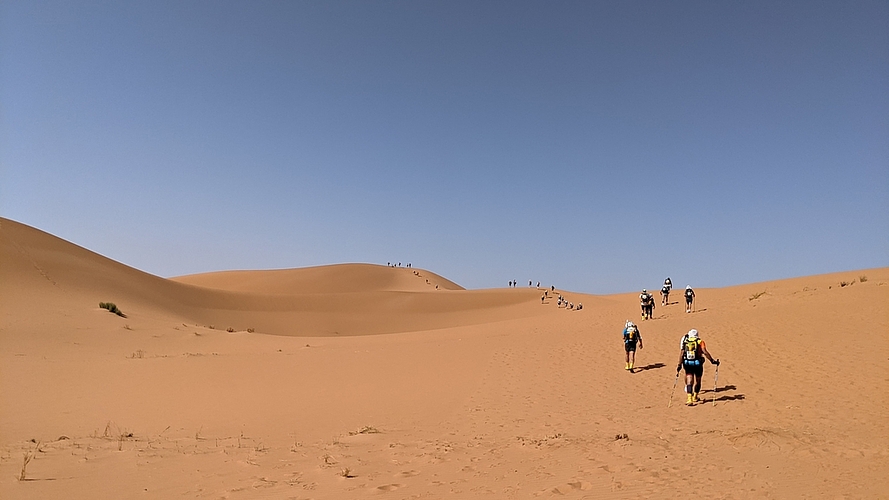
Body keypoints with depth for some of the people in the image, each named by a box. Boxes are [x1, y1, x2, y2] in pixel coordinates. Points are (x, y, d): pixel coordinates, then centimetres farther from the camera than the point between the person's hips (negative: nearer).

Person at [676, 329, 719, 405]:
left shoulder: (684, 342, 6)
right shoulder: (700, 342, 0)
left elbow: (681, 354, -1)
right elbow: (705, 352, -13)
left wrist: (679, 365, 1)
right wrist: (712, 361, -8)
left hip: (687, 364, 1)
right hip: (697, 363, -1)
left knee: (689, 381, 2)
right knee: (697, 381, 18)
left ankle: (690, 399, -11)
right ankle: (695, 397, 32)